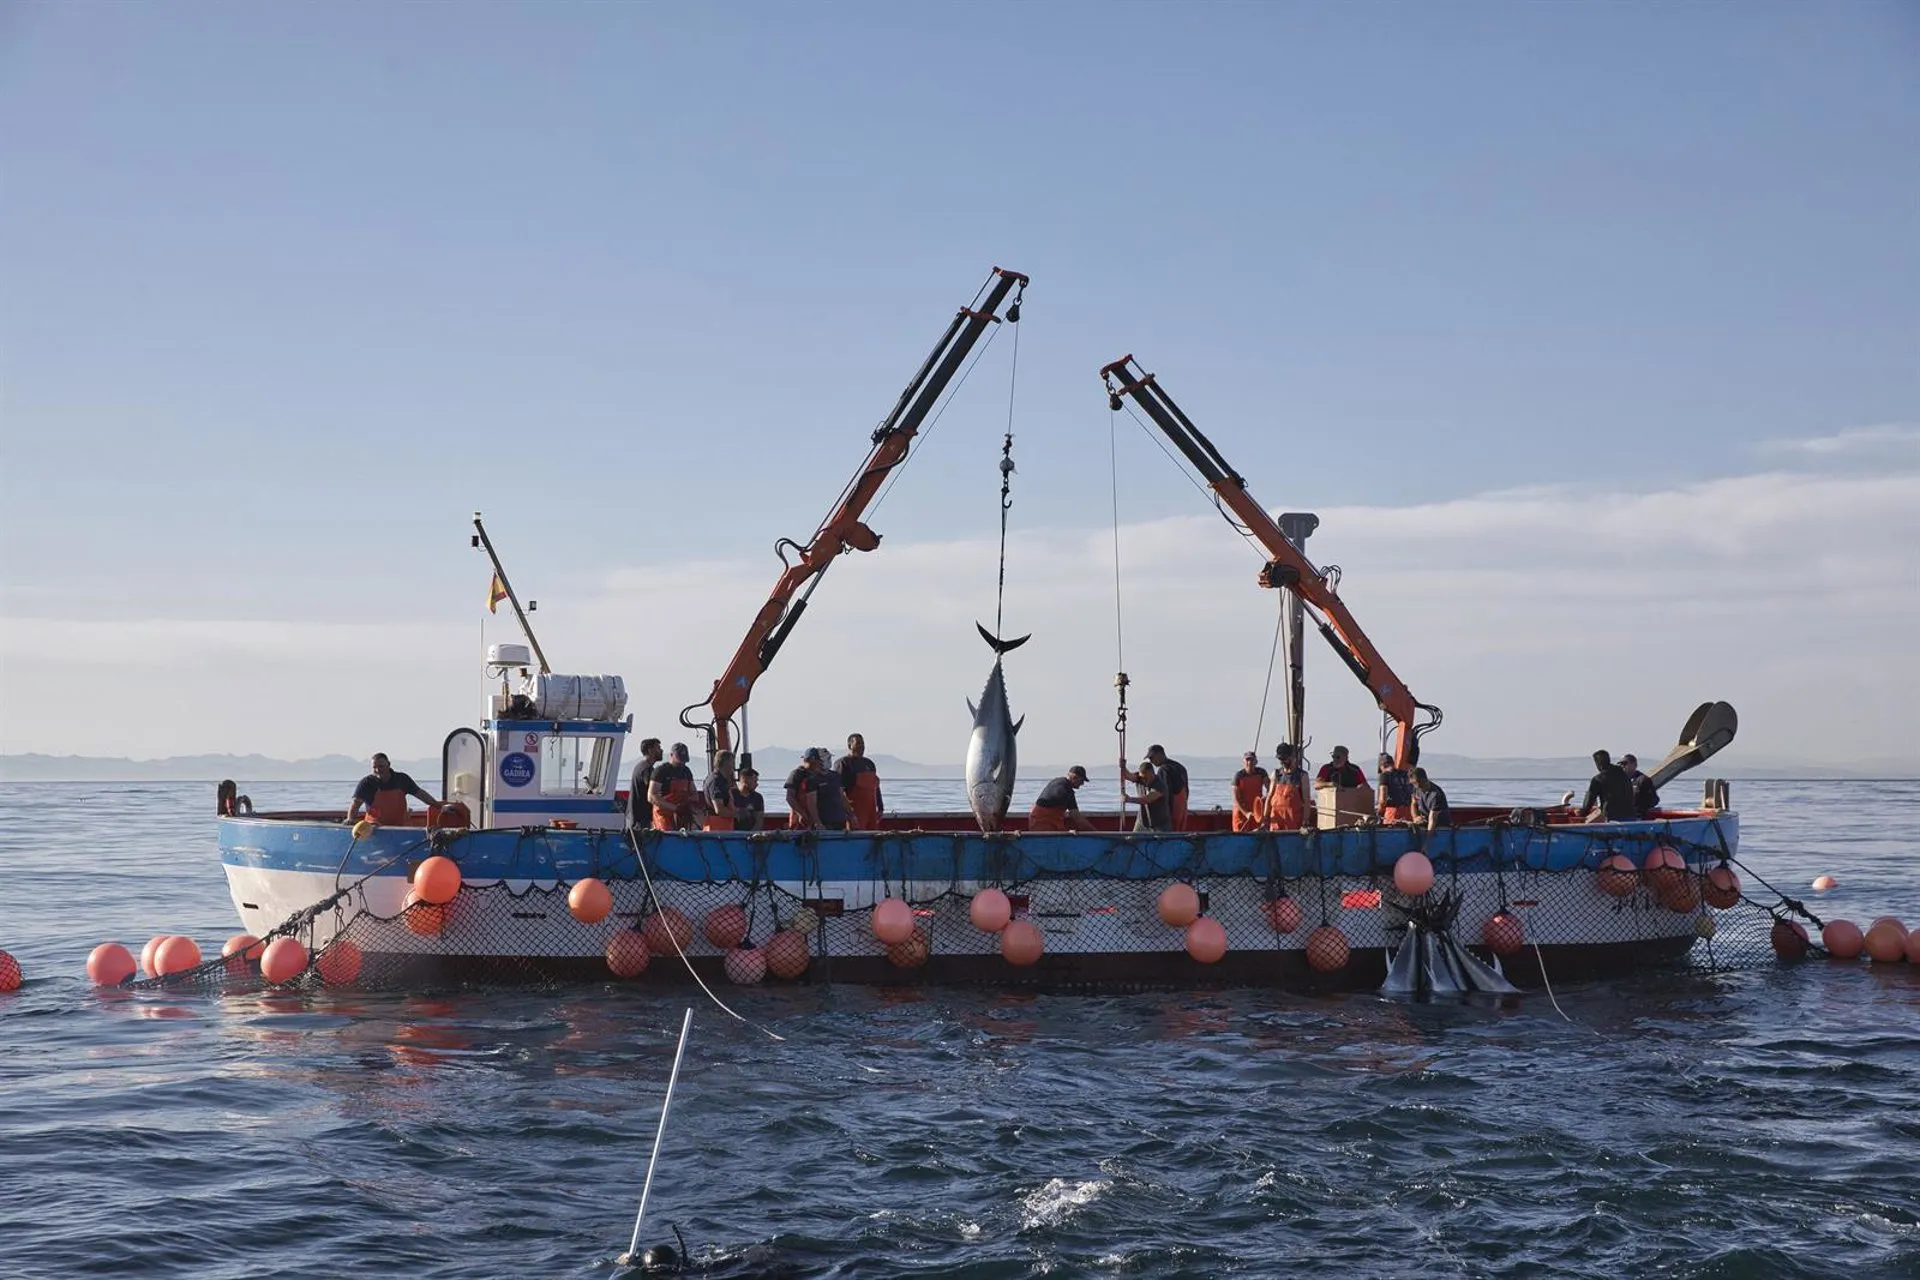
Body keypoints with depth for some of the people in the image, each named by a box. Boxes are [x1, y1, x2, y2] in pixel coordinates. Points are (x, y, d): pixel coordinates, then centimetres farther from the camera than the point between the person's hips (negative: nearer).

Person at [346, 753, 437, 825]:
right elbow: (356, 802, -8)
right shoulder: (367, 783, 0)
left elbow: (419, 793, 15)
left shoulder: (402, 779, 9)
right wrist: (350, 819, -25)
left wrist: (436, 803, 11)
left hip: (399, 827, 2)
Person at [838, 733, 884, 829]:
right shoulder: (843, 763, -5)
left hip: (871, 810, 7)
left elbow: (876, 787, 24)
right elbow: (839, 790, -11)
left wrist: (880, 807, 20)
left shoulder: (869, 763, 19)